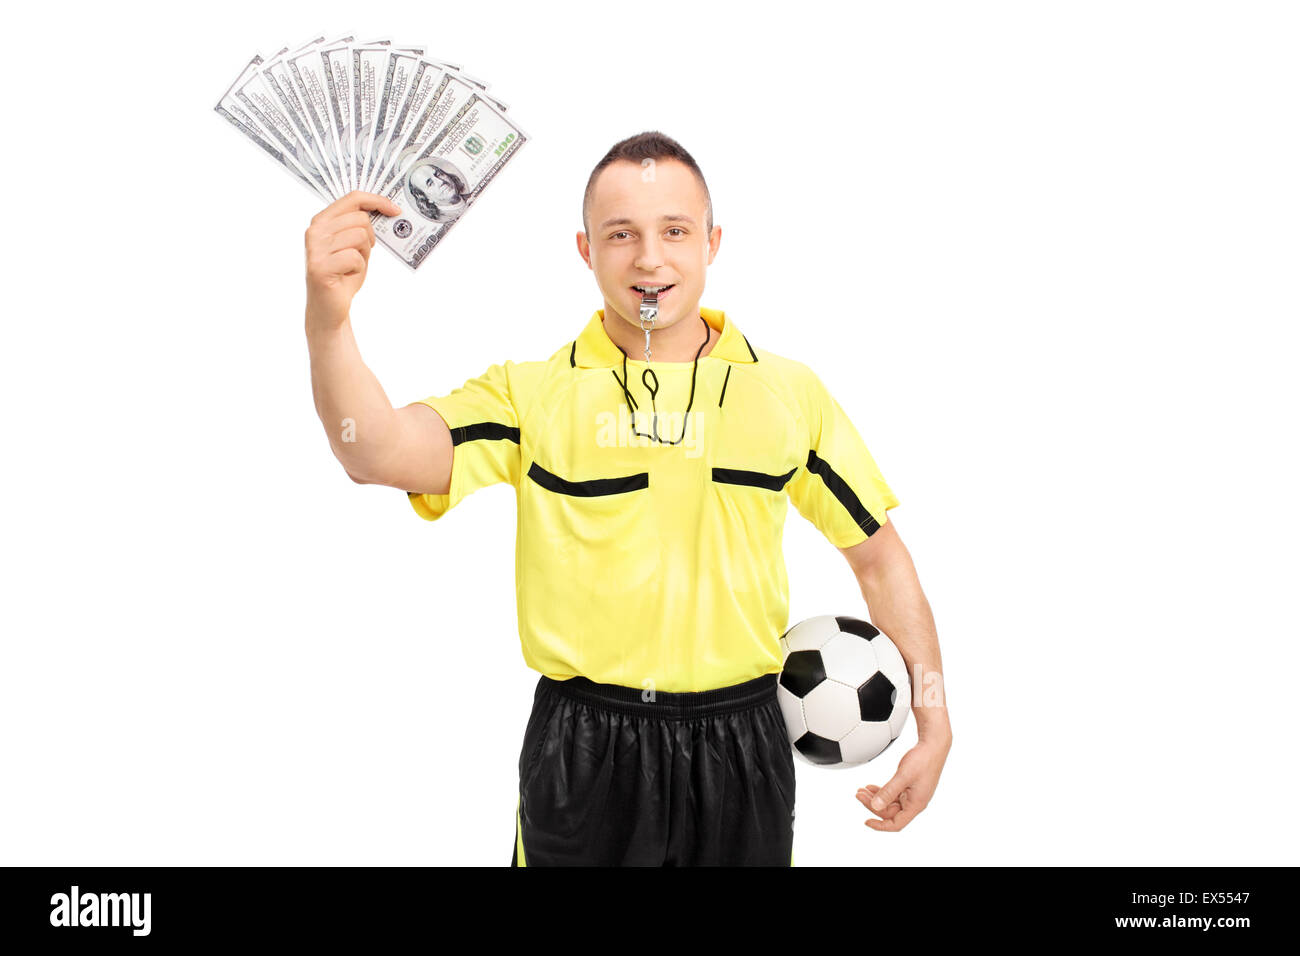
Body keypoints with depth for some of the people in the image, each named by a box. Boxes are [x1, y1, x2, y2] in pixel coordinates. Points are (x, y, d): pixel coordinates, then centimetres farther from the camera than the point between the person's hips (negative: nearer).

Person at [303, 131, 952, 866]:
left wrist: (935, 727, 5)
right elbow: (378, 454, -19)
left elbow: (880, 555, 8)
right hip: (581, 752, -1)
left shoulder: (791, 392, 2)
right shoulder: (531, 393, -4)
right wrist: (328, 318, -37)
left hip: (741, 749, 2)